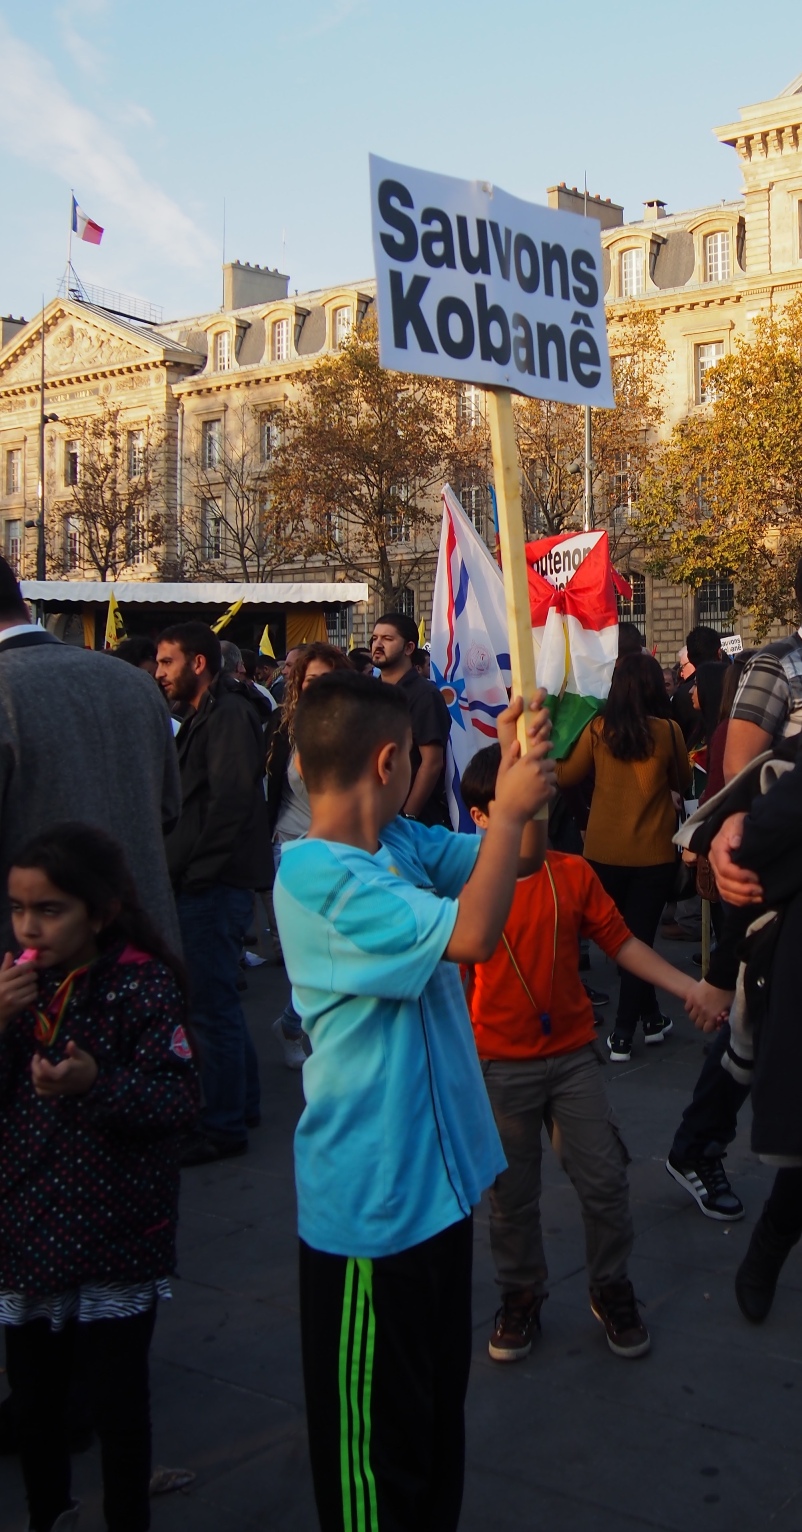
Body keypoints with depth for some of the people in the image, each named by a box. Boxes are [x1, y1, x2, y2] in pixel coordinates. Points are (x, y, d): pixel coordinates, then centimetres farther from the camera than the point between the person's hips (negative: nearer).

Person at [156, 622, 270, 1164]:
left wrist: (184, 870, -19)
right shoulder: (206, 716, 18)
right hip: (207, 882, 10)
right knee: (218, 998, 17)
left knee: (212, 1003, -3)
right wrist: (177, 867, 11)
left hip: (215, 885, -10)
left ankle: (224, 1125, 7)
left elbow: (229, 803, -22)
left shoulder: (228, 715, -13)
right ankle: (241, 1103, 29)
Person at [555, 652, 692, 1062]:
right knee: (638, 937, 7)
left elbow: (566, 776, 5)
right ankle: (623, 1035, 9)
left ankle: (650, 1017, 30)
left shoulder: (598, 730, -7)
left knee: (620, 937, 18)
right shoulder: (668, 731, -10)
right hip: (653, 855, -1)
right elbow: (683, 783, 7)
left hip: (604, 852, 2)